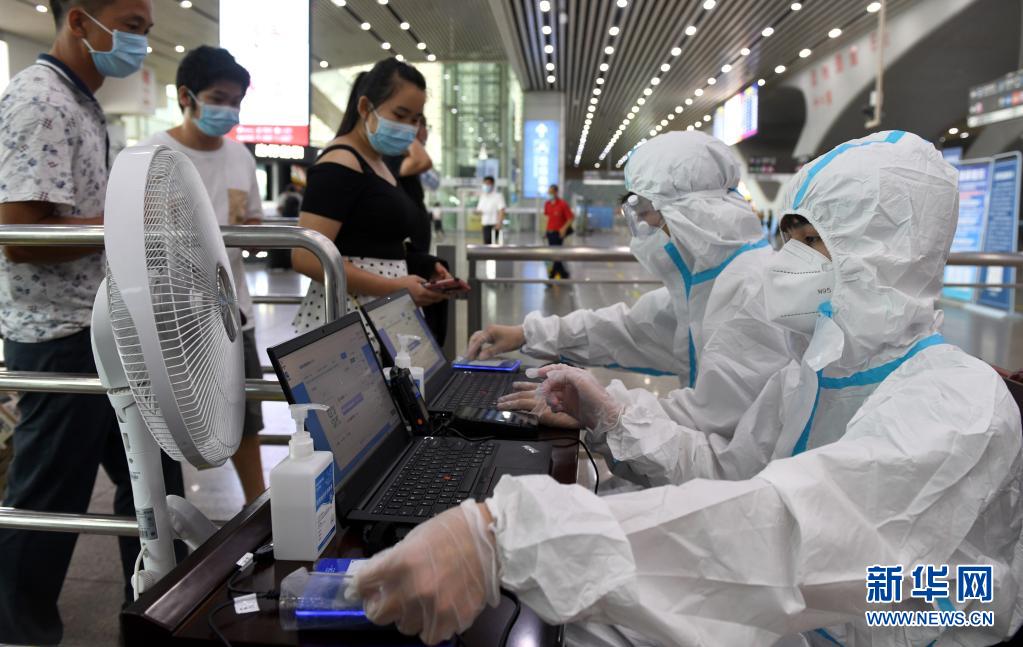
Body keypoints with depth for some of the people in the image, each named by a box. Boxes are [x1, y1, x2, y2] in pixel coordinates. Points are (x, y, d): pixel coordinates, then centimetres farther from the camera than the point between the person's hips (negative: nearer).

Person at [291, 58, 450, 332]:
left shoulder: (376, 164, 16)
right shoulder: (339, 165, -12)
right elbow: (307, 257, -20)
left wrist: (415, 277, 9)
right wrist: (395, 288, -21)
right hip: (344, 318, -9)